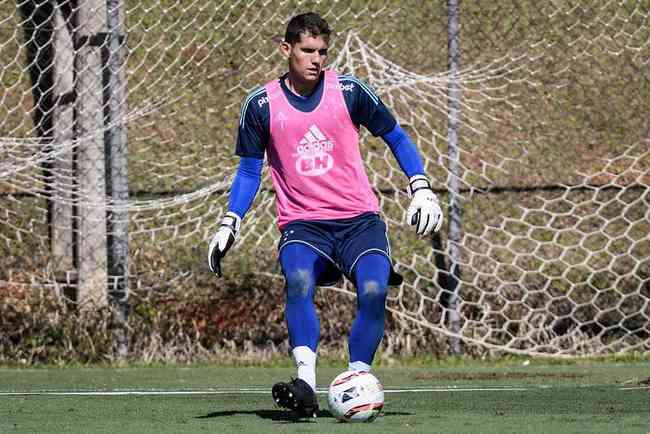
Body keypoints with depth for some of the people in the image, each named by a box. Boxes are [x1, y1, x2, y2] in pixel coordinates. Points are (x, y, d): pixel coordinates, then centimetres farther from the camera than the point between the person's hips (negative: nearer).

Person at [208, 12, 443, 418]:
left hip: (359, 220, 0)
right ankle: (306, 383, -39)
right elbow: (249, 170, 12)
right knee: (298, 280, -33)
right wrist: (230, 224, 1)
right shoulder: (262, 105, 2)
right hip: (301, 224, 0)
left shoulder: (348, 91, 1)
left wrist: (421, 188, 2)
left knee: (373, 291, -27)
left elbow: (395, 137, 12)